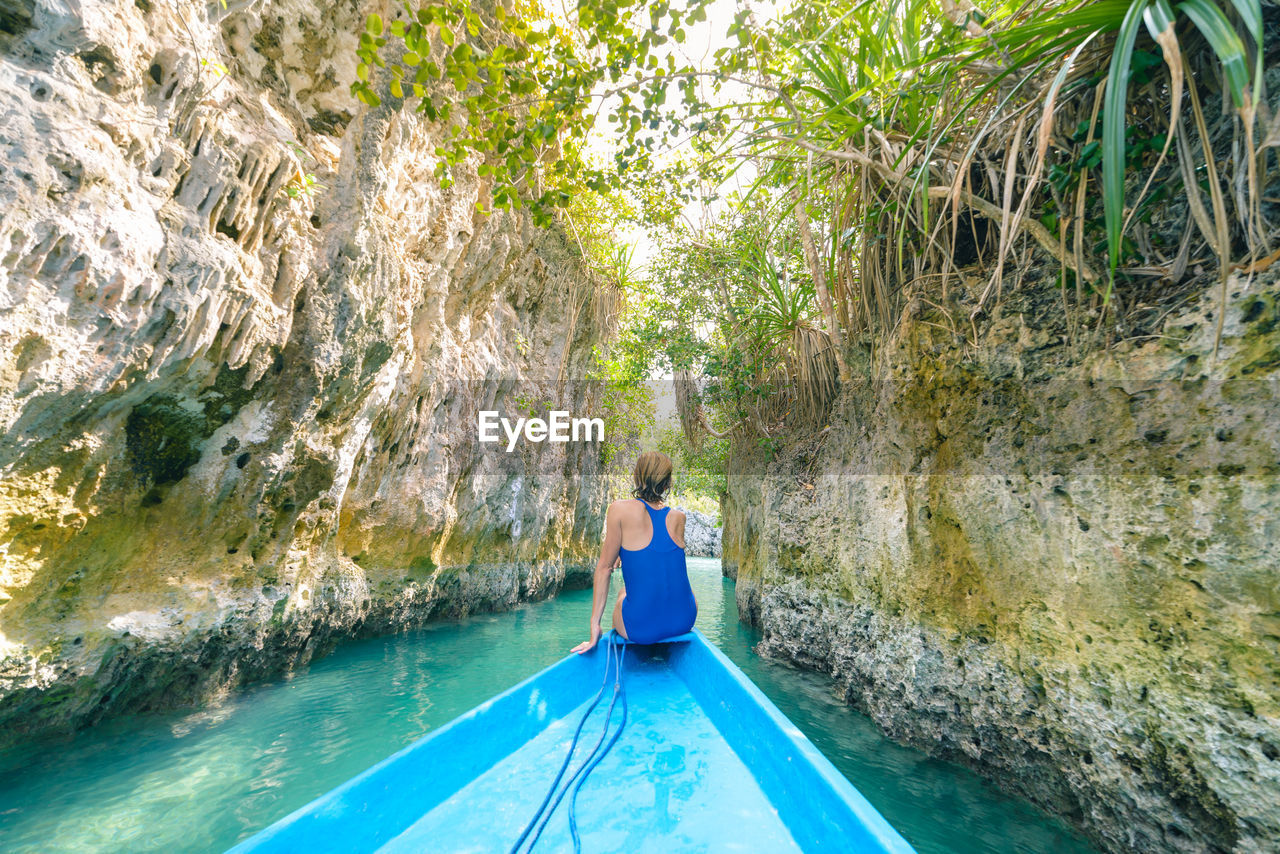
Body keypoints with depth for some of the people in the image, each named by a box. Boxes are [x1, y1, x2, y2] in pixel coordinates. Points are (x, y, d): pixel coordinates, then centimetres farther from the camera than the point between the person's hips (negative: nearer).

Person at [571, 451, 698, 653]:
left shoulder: (620, 510, -10)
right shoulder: (678, 517, 0)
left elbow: (604, 567, -7)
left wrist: (595, 624, -1)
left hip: (641, 628, -3)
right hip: (684, 619, 3)